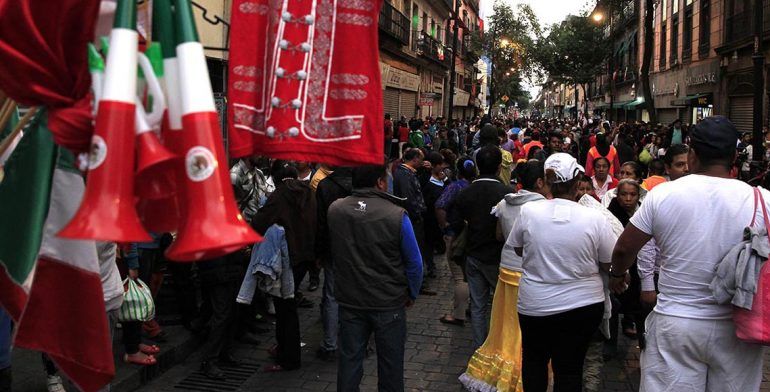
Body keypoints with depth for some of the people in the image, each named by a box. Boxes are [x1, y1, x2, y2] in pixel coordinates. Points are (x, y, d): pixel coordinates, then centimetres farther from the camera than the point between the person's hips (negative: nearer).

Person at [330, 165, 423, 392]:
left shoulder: (334, 210, -9)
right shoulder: (397, 215, -18)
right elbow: (414, 263, -9)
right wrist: (411, 294, 7)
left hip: (349, 300, 3)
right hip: (389, 303, -3)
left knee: (349, 359, 15)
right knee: (390, 363, 14)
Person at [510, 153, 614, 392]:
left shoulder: (528, 211, -13)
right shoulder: (594, 218, -15)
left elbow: (518, 249, 4)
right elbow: (609, 265, -3)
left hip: (535, 304, 1)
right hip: (584, 305, 0)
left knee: (534, 359, 23)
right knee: (570, 368, 12)